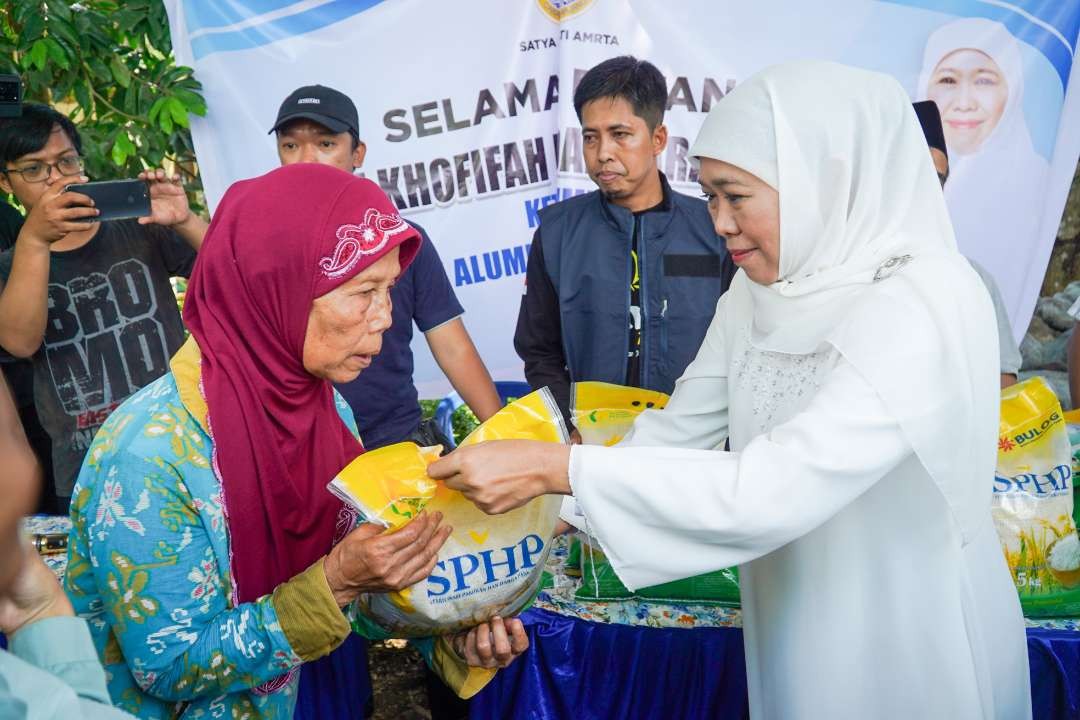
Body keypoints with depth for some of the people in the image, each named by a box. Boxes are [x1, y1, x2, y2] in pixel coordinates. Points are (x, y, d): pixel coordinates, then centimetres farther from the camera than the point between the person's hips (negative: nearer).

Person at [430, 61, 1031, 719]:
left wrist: (554, 470, -33)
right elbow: (677, 433, 0)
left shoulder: (922, 310, -27)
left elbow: (773, 491, -34)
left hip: (912, 654, -6)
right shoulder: (759, 293, -3)